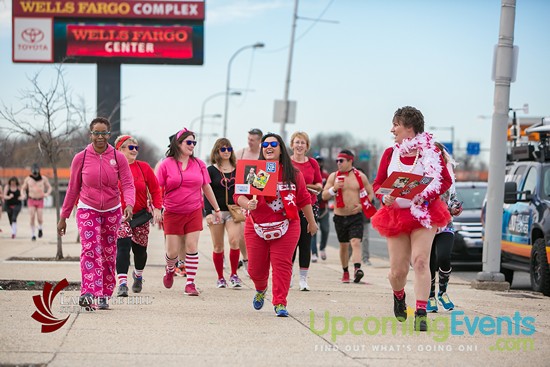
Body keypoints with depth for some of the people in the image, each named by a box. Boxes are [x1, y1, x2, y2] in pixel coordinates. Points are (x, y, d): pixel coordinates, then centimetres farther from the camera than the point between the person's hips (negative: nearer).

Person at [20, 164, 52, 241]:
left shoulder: (43, 178, -5)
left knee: (40, 219, -8)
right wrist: (23, 195, -14)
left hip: (40, 201, 0)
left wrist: (47, 193, -18)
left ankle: (40, 228, 26)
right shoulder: (28, 179, -3)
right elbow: (23, 189, 8)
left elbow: (49, 187, 4)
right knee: (32, 218, -13)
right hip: (31, 201, 0)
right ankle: (33, 235, -2)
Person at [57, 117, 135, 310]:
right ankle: (89, 293, -30)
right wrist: (64, 216, 6)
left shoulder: (118, 157, -4)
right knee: (90, 249, -20)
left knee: (109, 254, 5)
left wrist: (129, 204, -29)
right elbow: (73, 188, 4)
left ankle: (103, 295, 15)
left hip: (112, 212, 2)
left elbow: (128, 184, -9)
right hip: (87, 210, -2)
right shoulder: (81, 158, -3)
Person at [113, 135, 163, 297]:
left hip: (141, 214, 3)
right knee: (123, 245, -18)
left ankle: (138, 275, 41)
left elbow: (155, 189, 5)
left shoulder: (144, 167, 1)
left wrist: (157, 208, -5)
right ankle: (122, 284, -20)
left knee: (140, 249, 12)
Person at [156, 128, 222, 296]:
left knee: (192, 247, -6)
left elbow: (207, 187, 13)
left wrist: (216, 209, 16)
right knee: (172, 251, 2)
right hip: (172, 213, -2)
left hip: (194, 213, 2)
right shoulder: (166, 164, -3)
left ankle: (190, 283, 1)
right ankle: (170, 270, 36)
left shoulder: (199, 164, 5)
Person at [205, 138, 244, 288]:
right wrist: (208, 212, -9)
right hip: (216, 212, -1)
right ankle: (220, 278, 14)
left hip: (234, 211, 1)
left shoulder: (237, 170, 9)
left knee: (234, 241, -18)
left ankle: (234, 275, -5)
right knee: (218, 246, 3)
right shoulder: (211, 170, 3)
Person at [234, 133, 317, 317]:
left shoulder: (293, 174, 4)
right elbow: (239, 195, -5)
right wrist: (247, 204, -26)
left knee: (282, 265, -7)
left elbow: (303, 199, 13)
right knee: (256, 268, 7)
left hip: (286, 228, 0)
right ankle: (260, 289, 40)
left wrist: (311, 222, 19)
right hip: (257, 227, 0)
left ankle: (280, 303, 1)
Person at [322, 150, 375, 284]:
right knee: (343, 245, 12)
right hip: (340, 216, 2)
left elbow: (371, 193, 8)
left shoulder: (360, 176, 1)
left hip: (356, 216, -2)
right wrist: (334, 188, -17)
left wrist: (362, 205, -9)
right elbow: (324, 196, 2)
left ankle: (357, 269, -32)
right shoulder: (333, 176, 4)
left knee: (356, 242, -18)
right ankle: (345, 272, 26)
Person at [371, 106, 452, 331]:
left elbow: (446, 181, -1)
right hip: (395, 214, 3)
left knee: (420, 260, -17)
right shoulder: (391, 153, 7)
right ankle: (399, 297, 38)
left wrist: (425, 194, -18)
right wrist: (385, 198, -14)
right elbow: (377, 184, 9)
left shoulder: (430, 151, -2)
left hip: (424, 213, -3)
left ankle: (421, 314, -17)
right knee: (398, 270, 3)